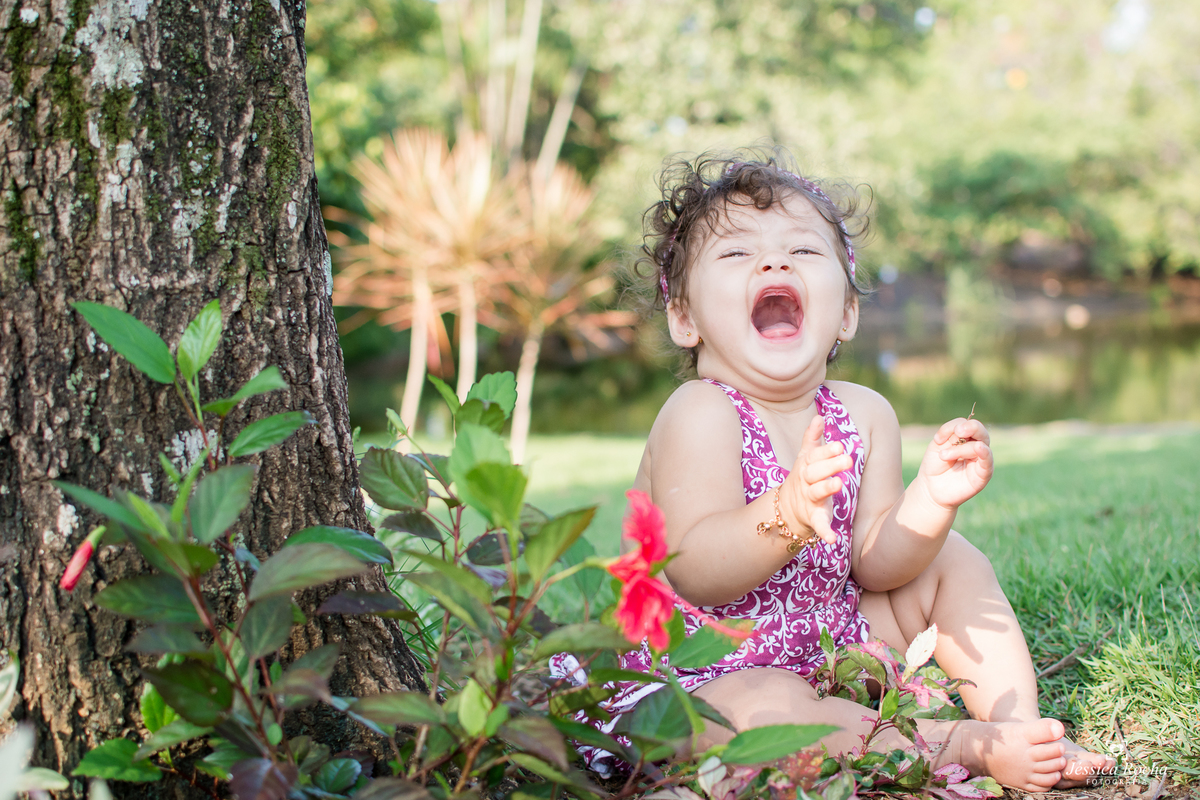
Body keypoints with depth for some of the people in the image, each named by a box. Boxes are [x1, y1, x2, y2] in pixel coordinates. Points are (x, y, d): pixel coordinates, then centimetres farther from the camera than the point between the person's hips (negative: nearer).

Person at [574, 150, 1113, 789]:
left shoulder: (864, 415, -2)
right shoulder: (700, 415, -22)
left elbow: (874, 564, -4)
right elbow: (694, 573, -33)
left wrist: (931, 499, -23)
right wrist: (790, 514, -50)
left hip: (832, 642, 7)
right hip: (708, 674, -7)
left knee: (953, 563, 6)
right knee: (763, 709, -38)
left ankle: (1018, 721, 6)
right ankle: (971, 746, -20)